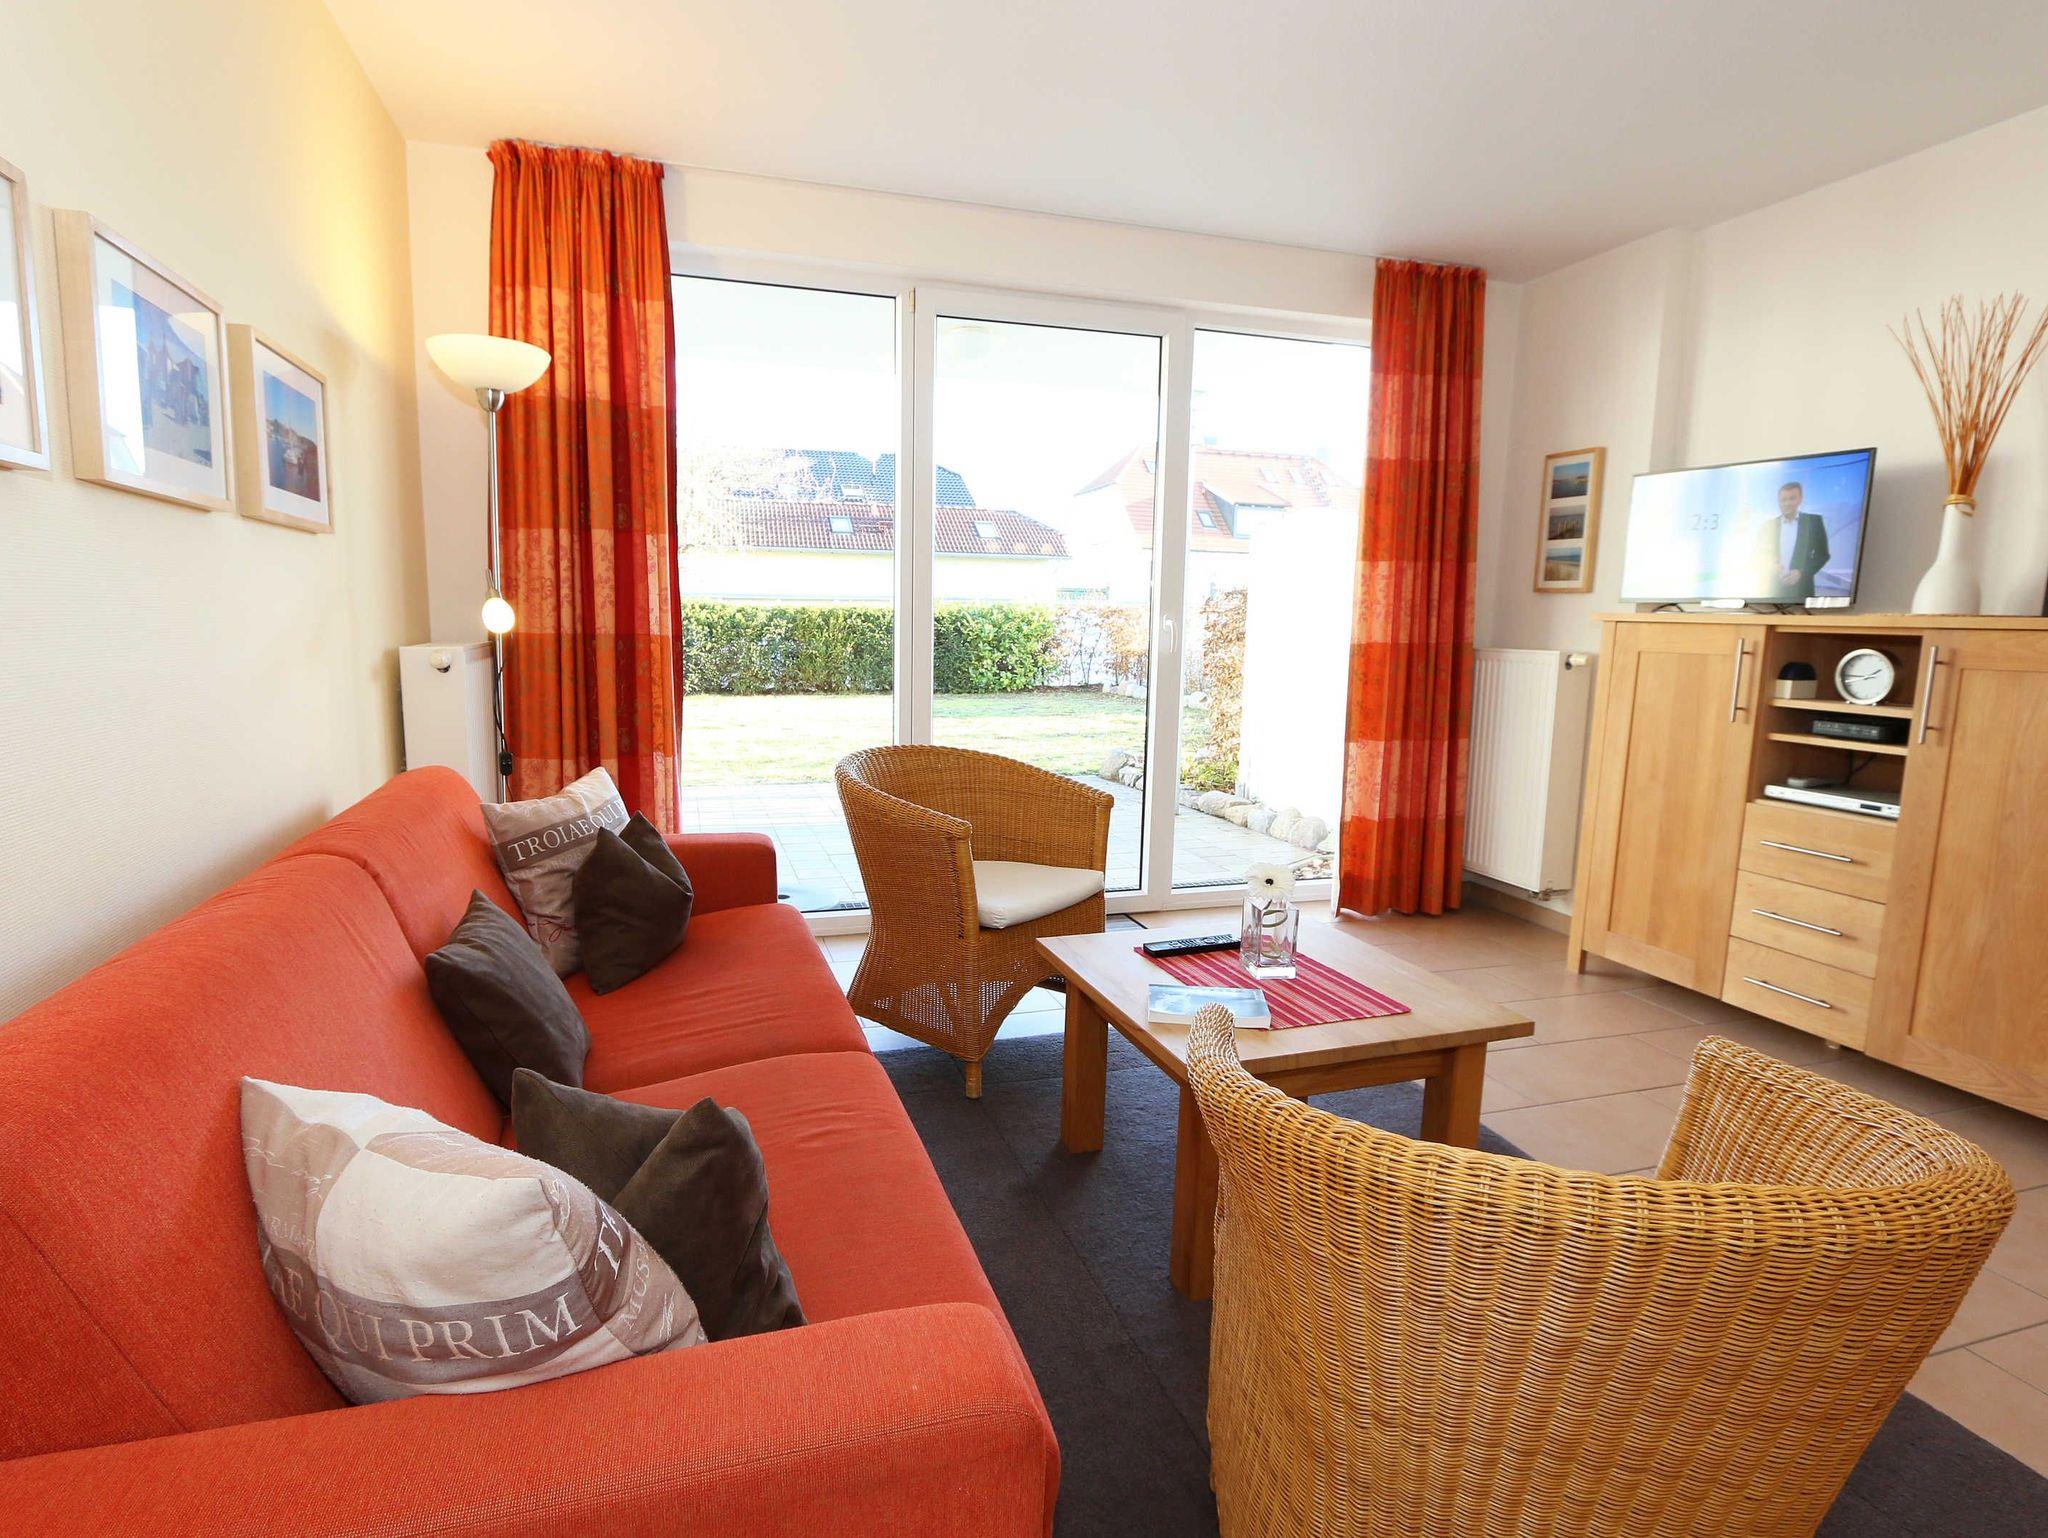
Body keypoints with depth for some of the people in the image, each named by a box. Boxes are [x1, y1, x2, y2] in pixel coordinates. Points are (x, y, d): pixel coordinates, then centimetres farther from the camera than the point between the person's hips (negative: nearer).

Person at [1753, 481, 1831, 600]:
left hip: (1801, 589, -1)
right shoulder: (1768, 525, 9)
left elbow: (1822, 554, 6)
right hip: (1770, 589, 1)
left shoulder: (1814, 521, 6)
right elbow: (1757, 557, 10)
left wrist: (1801, 573, -9)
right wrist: (1769, 566, -12)